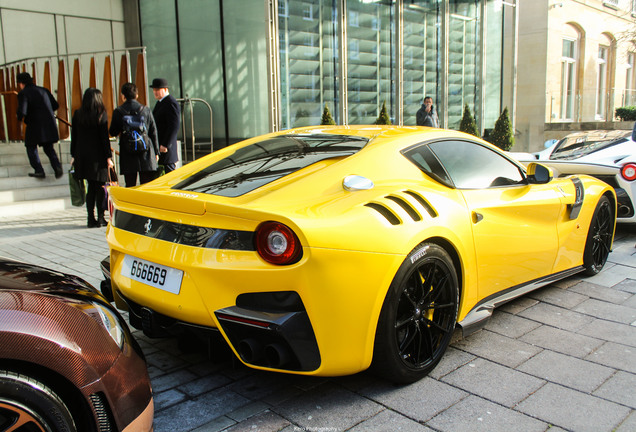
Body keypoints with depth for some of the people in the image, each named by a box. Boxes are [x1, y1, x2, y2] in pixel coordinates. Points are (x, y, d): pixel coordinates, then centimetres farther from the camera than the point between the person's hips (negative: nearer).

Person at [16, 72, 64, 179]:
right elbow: (56, 105, 18)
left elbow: (22, 111, -18)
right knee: (48, 148, 16)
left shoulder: (23, 94, -6)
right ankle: (57, 166, -6)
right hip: (49, 123, 5)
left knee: (31, 147, 12)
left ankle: (39, 171, 5)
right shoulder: (43, 90, 12)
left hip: (35, 124, -5)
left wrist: (20, 122, 1)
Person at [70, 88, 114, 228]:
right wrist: (108, 157, -6)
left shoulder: (77, 114, 5)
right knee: (100, 187, 3)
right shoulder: (101, 114, -8)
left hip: (82, 155, 5)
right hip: (98, 156, -4)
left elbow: (74, 136, 9)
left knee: (91, 187, 11)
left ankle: (91, 219, 10)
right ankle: (100, 218, 4)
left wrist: (73, 155, 15)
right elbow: (104, 137, -9)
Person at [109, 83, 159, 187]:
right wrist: (156, 152, 10)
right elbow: (153, 132, 3)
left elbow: (113, 133, 5)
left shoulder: (118, 111, -2)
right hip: (146, 154, 0)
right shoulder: (146, 110, 0)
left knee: (130, 186, 7)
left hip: (127, 155, 0)